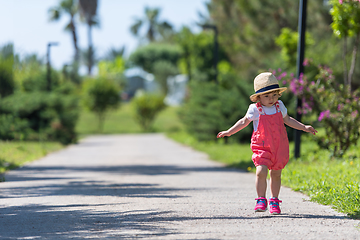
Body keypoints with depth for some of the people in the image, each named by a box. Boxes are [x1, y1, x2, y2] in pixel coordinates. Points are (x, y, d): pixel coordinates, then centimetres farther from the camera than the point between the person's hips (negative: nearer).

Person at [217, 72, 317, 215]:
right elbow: (244, 121, 9)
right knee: (261, 172, -19)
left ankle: (274, 201, 23)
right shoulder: (255, 109, -5)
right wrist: (229, 132, 4)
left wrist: (304, 127, 24)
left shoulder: (279, 106, 6)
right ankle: (261, 200, -8)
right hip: (262, 148, -3)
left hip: (279, 148, 3)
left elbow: (287, 120, 23)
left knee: (276, 174, 9)